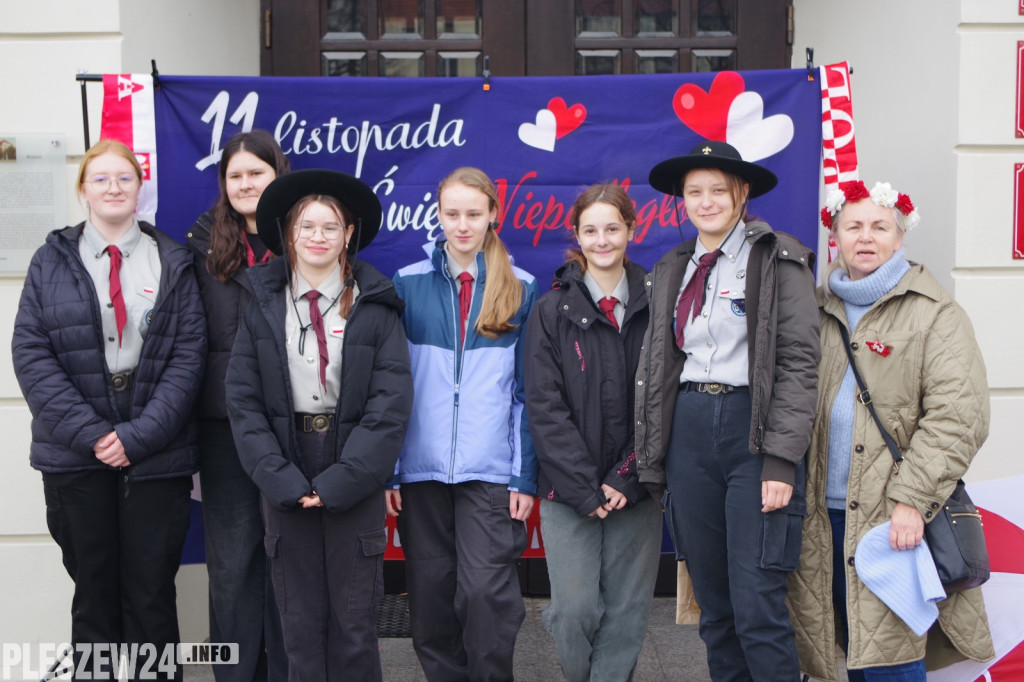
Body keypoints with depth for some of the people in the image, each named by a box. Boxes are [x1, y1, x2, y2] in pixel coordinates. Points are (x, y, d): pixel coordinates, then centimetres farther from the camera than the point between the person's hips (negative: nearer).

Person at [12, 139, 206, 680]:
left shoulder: (172, 264, 5)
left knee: (152, 592, 5)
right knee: (94, 588, 9)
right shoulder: (52, 262, 7)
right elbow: (30, 352, -1)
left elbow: (188, 355, -2)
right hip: (76, 454, 1)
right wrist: (87, 432, -11)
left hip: (156, 455, 0)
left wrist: (139, 435, -12)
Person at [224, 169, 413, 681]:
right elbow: (243, 400, -1)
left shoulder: (374, 308, -2)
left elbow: (390, 405, -8)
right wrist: (282, 479, -11)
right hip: (286, 486, 2)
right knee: (299, 621, 9)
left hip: (354, 486, -1)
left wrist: (339, 482, -14)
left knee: (354, 622, 6)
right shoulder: (262, 304, 4)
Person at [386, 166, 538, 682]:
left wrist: (525, 475, -3)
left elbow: (527, 390, 3)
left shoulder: (520, 290, 3)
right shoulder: (408, 285, 3)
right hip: (421, 467, 1)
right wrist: (385, 468, -2)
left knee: (486, 592, -6)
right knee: (430, 595, 8)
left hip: (491, 471, -1)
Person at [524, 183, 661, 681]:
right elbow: (545, 406, -4)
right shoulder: (553, 309, 2)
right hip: (569, 488, -1)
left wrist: (627, 478, -8)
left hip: (635, 488, 1)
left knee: (628, 609, 4)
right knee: (575, 608, -2)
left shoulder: (652, 305, 4)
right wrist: (586, 487, -10)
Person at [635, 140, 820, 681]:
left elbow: (799, 362, -8)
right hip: (689, 434, 5)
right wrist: (654, 461, 10)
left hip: (754, 429, -5)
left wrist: (782, 461, -16)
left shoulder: (780, 261, -1)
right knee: (713, 606, 10)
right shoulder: (671, 271, 15)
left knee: (758, 606, -8)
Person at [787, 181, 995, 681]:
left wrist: (911, 500, -17)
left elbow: (957, 417, -11)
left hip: (895, 515, -4)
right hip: (824, 513, 5)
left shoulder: (935, 314, -2)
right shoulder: (818, 310, 13)